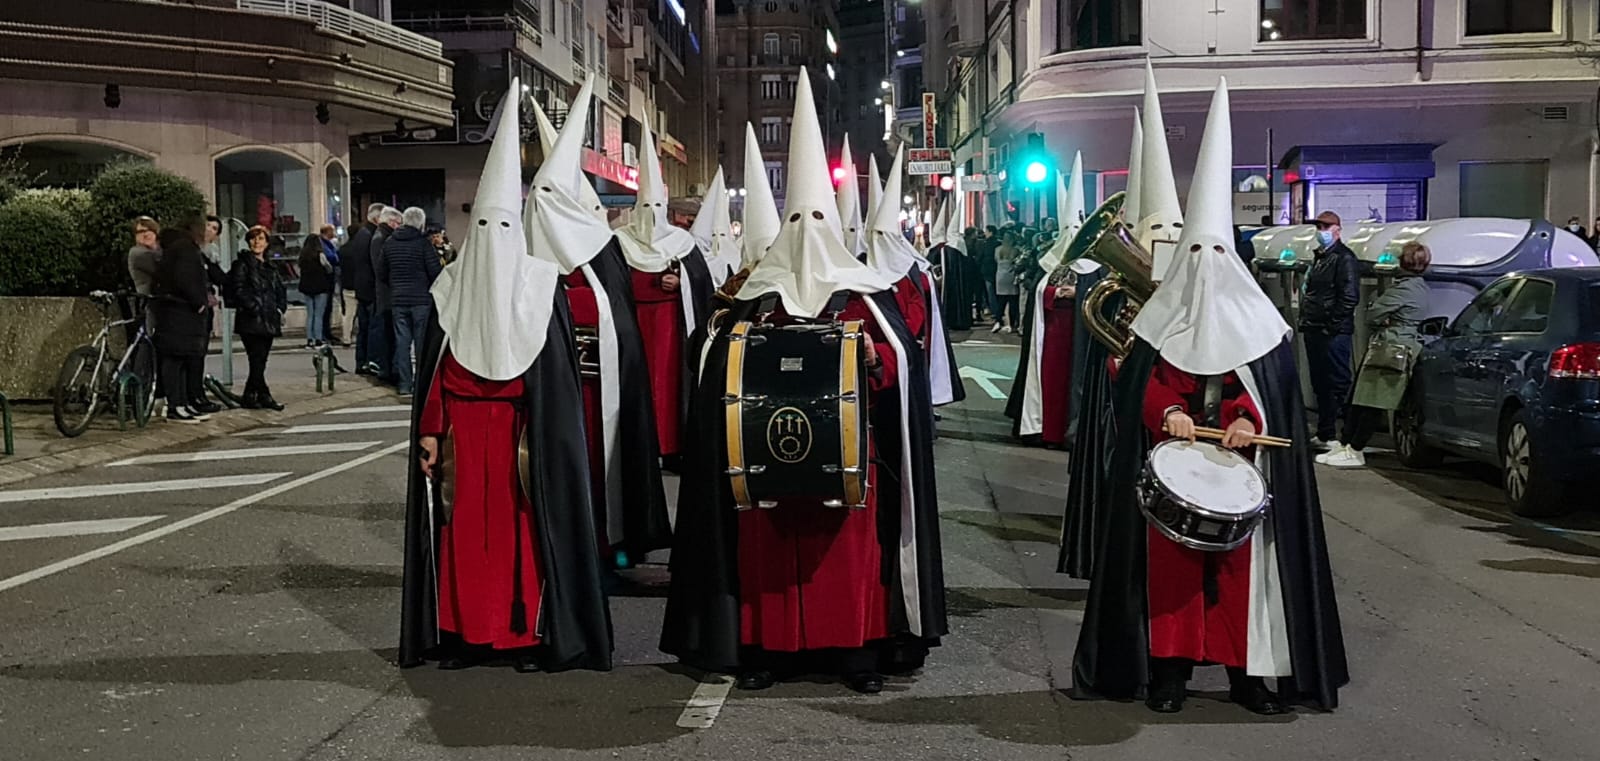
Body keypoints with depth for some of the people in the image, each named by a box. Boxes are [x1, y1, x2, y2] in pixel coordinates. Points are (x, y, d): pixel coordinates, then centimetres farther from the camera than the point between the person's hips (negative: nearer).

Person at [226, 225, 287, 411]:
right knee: (257, 359, -10)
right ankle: (264, 396, -4)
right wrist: (254, 308, -15)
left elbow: (280, 290, 23)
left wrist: (280, 308, 7)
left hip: (269, 321, 7)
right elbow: (239, 290, -12)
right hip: (251, 321, -7)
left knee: (260, 361, 8)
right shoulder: (243, 264, -3)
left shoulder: (270, 267, 18)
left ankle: (250, 396, 16)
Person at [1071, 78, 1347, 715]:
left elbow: (1272, 387, 1)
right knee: (1172, 561, 0)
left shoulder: (1256, 320, 6)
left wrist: (1248, 418, -18)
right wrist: (1166, 412, -19)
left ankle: (1247, 669, 9)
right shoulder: (1163, 317, 6)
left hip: (1240, 466, 0)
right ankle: (1169, 668, 8)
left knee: (1242, 561, 1)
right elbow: (1148, 382, 1)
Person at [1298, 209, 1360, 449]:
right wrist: (1305, 321, 16)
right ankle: (1324, 433, 21)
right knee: (1319, 383, 14)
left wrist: (1333, 325, -18)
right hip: (1314, 330, 10)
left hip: (1333, 333, -10)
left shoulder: (1344, 258, -9)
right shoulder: (1319, 257, 21)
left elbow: (1349, 297, -17)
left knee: (1336, 383, -7)